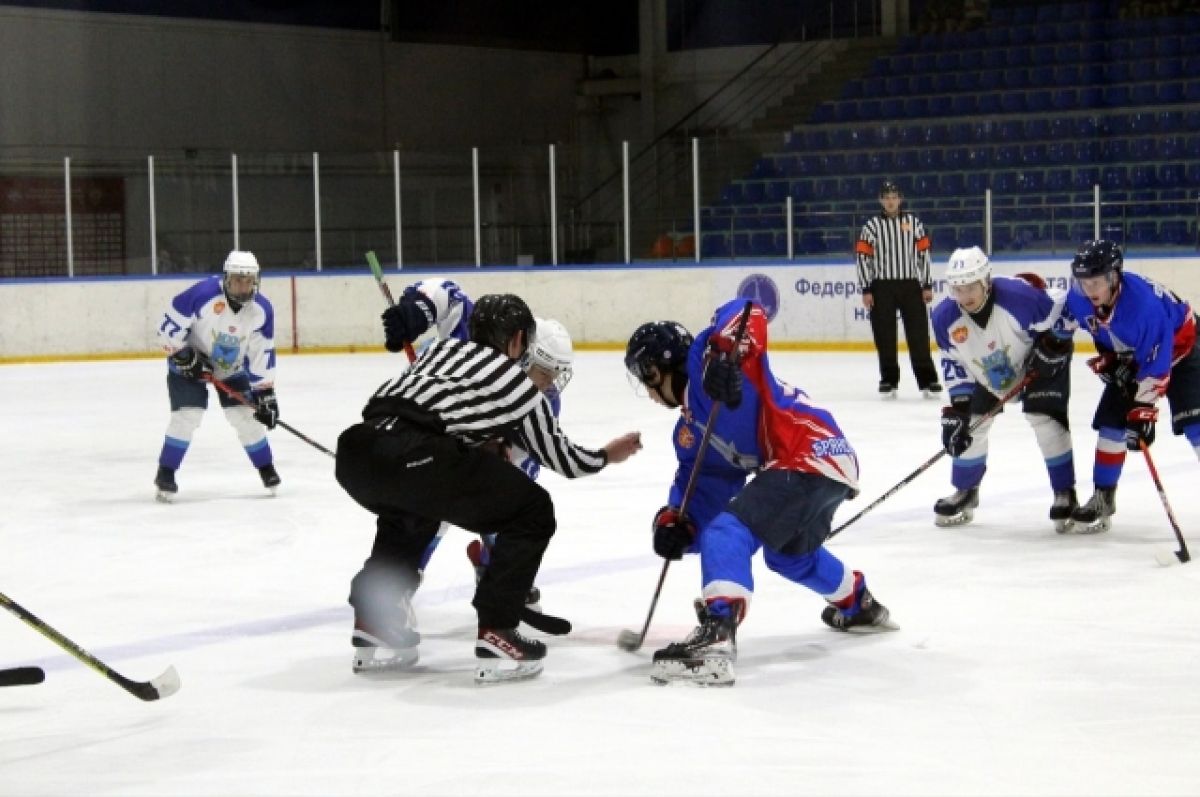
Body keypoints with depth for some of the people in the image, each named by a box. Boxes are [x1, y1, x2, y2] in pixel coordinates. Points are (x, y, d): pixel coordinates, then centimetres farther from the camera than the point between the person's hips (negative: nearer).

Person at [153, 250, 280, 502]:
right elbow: (168, 326, -22)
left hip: (232, 367, 4)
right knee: (187, 415, -15)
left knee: (246, 415, -2)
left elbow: (262, 355, -10)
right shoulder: (203, 294, -31)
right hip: (190, 363, -4)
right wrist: (184, 356, -24)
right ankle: (165, 476, -4)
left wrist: (266, 394, -11)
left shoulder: (262, 310, -17)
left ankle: (267, 469, 17)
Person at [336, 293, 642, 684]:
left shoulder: (444, 347, 31)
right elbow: (563, 458, 29)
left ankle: (371, 624, 34)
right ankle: (495, 635, 5)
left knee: (410, 511, 40)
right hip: (412, 457, -7)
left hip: (355, 450, 7)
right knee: (532, 511, 11)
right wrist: (607, 456, 47)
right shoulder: (519, 384, 19)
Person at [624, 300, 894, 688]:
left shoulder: (703, 359, -5)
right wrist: (676, 520, -4)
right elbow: (705, 485, 14)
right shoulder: (689, 430, 20)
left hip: (811, 455, -11)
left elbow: (746, 314, -21)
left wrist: (725, 354, -37)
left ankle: (716, 638, -35)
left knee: (727, 533, -21)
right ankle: (859, 605, 57)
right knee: (791, 554, 34)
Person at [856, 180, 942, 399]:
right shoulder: (872, 226, 1)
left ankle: (927, 380, 1)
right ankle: (889, 380, 11)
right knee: (884, 336, 2)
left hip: (910, 285, 1)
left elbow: (923, 253, 7)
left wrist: (927, 285, 3)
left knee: (919, 333, -1)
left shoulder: (913, 223, 6)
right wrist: (866, 290, -6)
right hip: (882, 287, -1)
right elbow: (863, 256, -1)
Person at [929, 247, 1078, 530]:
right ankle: (965, 492, 25)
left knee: (1046, 420, -18)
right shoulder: (945, 317, -22)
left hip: (1039, 365, -4)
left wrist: (1051, 349, -28)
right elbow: (954, 365, -11)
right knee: (969, 425, 3)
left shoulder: (1019, 295, -37)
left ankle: (1065, 495, -4)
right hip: (986, 374, 4)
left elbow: (1060, 319, -21)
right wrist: (958, 407, -15)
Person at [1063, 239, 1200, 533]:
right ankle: (1103, 498, 11)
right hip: (1129, 356, 6)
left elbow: (1156, 365, -35)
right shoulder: (1078, 297, -20)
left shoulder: (1144, 302, -40)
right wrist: (1105, 357, -4)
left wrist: (1143, 409, -33)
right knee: (1110, 421, 0)